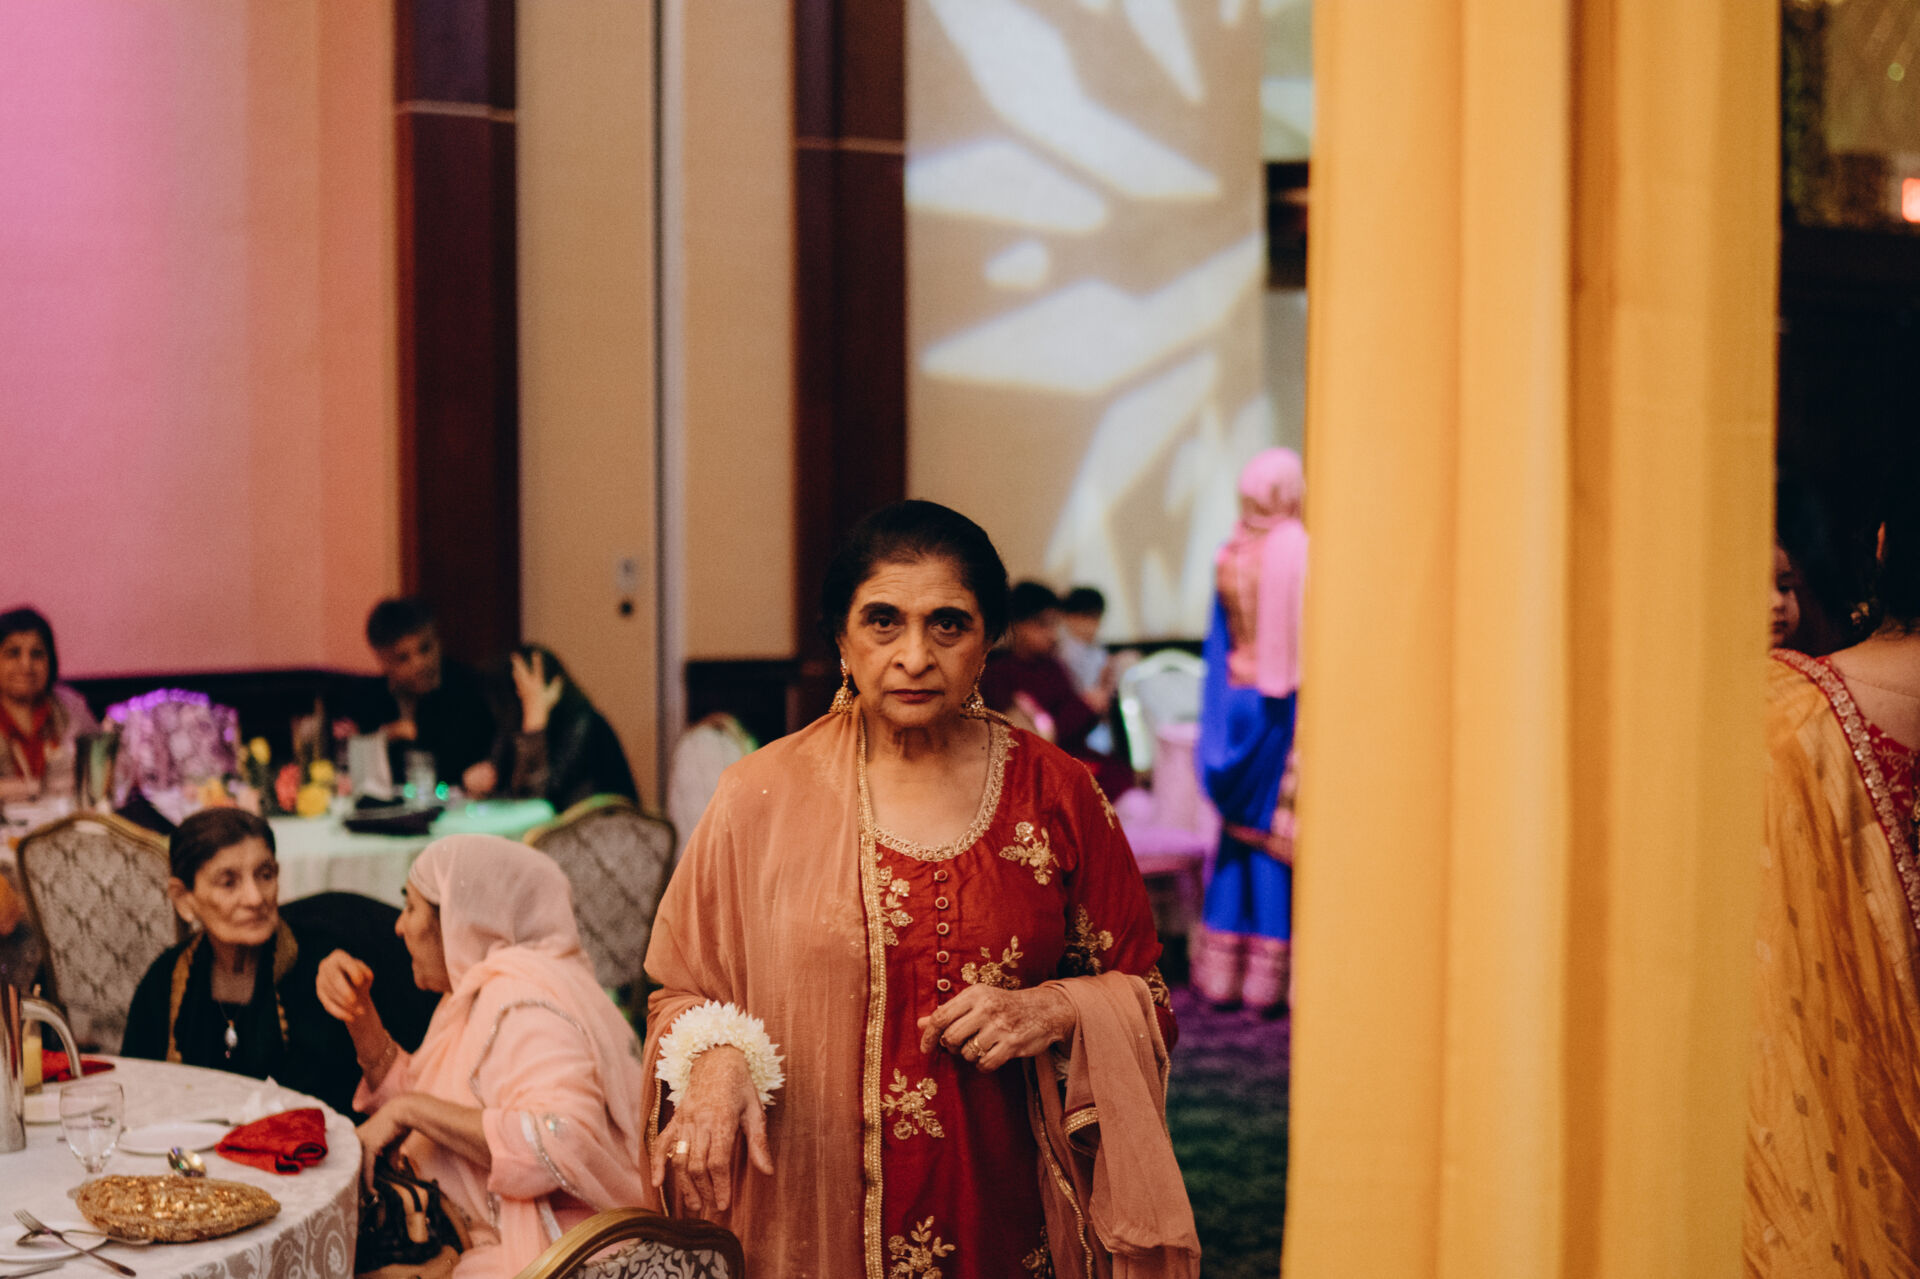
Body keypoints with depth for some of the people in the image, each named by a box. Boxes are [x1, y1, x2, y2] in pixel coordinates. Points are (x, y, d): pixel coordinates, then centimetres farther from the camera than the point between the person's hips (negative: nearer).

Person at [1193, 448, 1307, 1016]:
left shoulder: (1229, 553, 4)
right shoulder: (1299, 550, -11)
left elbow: (1219, 641, 9)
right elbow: (1308, 636, -12)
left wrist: (1217, 720, 14)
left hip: (1237, 696, 5)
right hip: (1285, 700, -5)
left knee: (1237, 830, 12)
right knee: (1278, 834, 1)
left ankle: (1222, 969, 13)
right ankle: (1266, 972, 3)